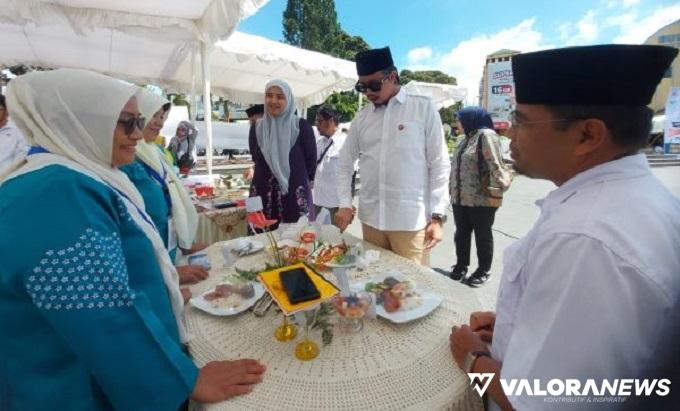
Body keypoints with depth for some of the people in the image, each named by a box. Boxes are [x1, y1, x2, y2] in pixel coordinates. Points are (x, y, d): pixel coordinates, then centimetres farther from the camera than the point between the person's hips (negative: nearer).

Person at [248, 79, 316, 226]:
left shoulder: (301, 126, -5)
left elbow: (311, 159, 1)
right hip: (262, 194, 3)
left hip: (295, 196, -3)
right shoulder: (256, 127, 5)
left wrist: (298, 180, 8)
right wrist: (267, 178, 14)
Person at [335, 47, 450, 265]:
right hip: (370, 218, 4)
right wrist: (345, 204, 1)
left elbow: (439, 164, -3)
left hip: (411, 220, -3)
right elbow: (344, 164, 13)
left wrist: (437, 216, -7)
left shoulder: (424, 108, -2)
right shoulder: (362, 116, 8)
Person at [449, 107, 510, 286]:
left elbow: (495, 165, -16)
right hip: (460, 198, 8)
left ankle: (483, 271, 21)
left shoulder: (486, 135, -9)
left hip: (481, 199, -8)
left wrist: (496, 192, -21)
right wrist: (453, 190, 19)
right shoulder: (468, 138, 17)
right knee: (461, 233, 14)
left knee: (482, 235, 7)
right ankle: (461, 266, 28)